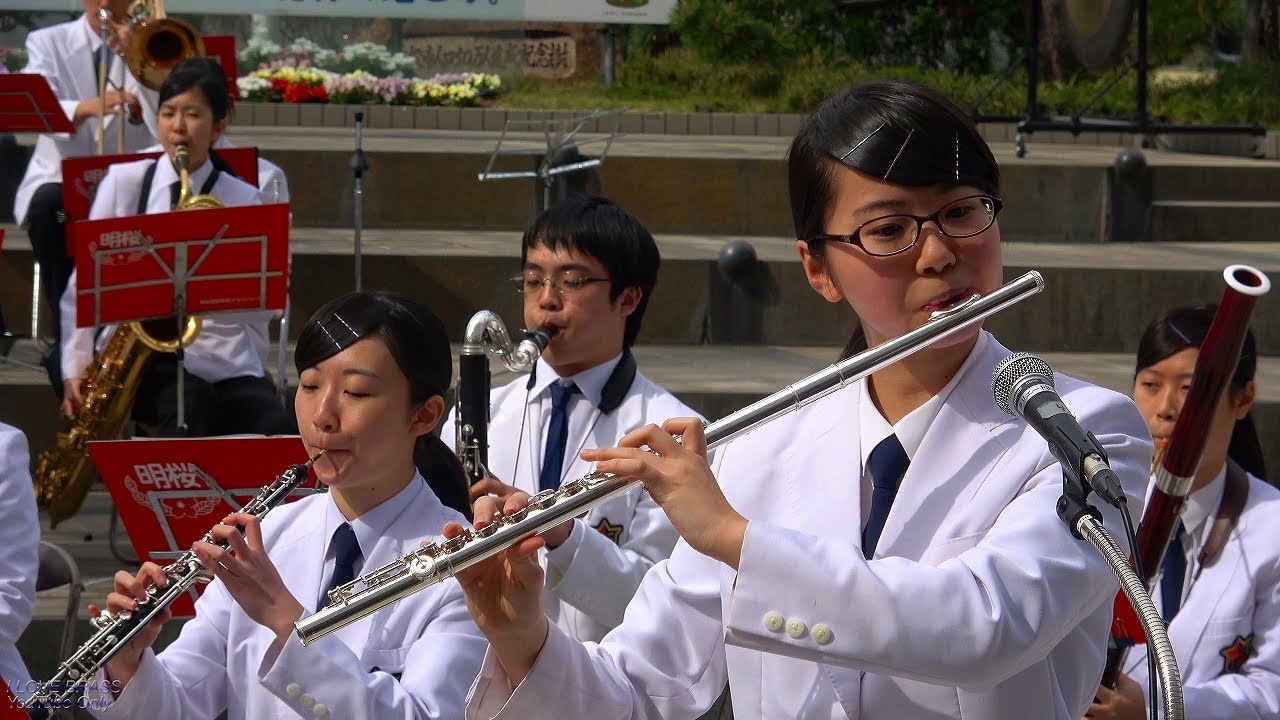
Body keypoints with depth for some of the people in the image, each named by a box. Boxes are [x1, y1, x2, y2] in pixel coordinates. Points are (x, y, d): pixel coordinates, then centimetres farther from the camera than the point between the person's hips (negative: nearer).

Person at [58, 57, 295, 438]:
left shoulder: (242, 199, 8)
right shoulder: (123, 182, 7)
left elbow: (263, 306, 4)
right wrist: (76, 367, 0)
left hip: (224, 359, 1)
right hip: (135, 353, -1)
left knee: (282, 434, -27)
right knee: (189, 403, -36)